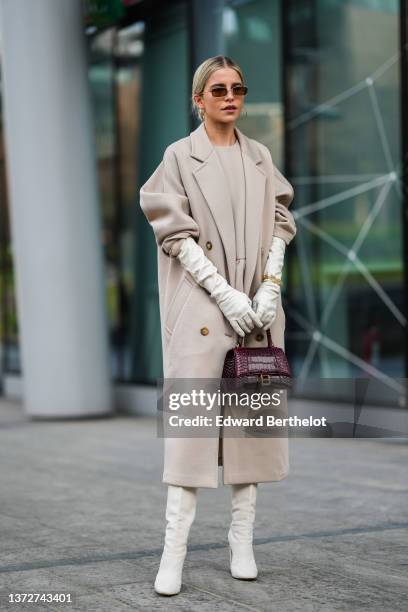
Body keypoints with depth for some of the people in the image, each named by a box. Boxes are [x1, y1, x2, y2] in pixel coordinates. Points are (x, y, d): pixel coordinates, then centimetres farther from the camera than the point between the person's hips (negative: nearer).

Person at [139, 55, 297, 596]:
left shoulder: (260, 157, 12)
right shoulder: (180, 156, 1)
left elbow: (279, 225, 9)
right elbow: (176, 233, -6)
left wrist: (269, 288, -6)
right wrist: (225, 293, -14)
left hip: (257, 306, 4)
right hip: (202, 305, -4)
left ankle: (242, 541, 12)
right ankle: (174, 550, -5)